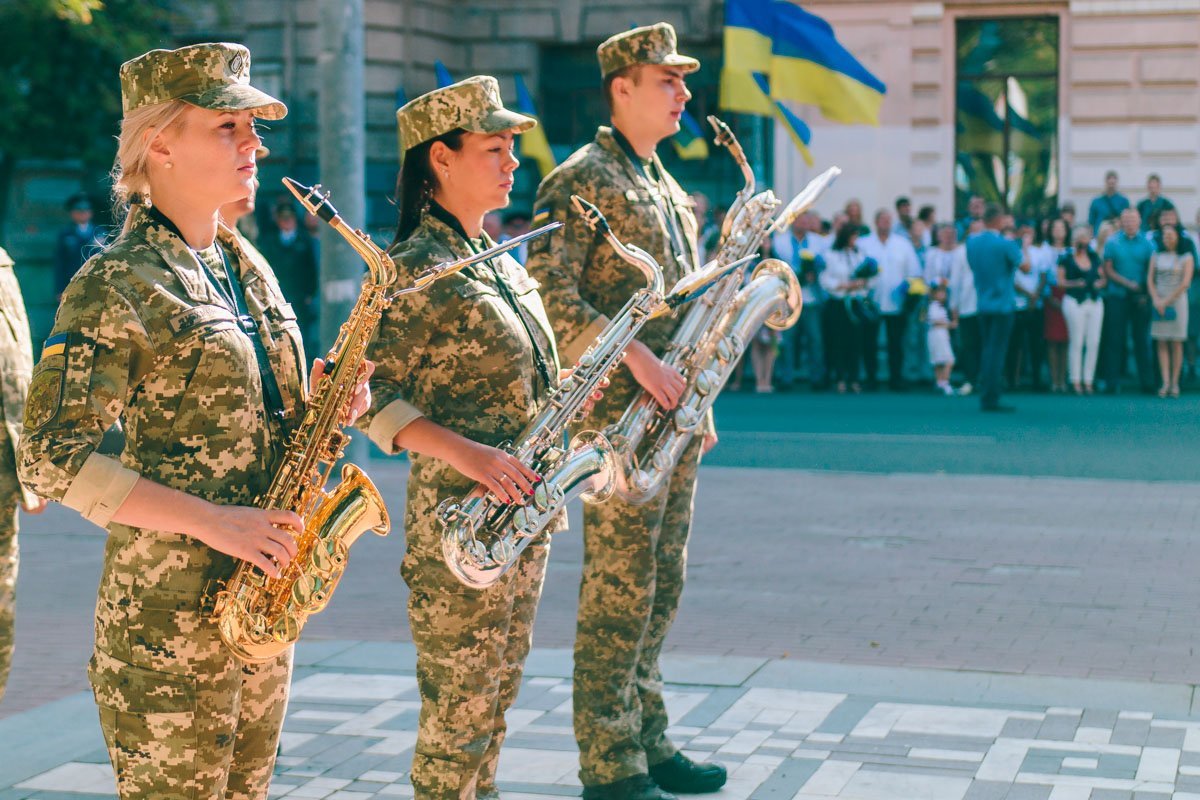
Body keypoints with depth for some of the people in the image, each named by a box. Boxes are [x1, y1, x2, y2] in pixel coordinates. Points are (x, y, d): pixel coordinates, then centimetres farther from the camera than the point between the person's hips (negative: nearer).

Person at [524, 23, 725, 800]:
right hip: (618, 415, -9)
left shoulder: (668, 188, 20)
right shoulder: (580, 180, -8)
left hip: (675, 414, 9)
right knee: (618, 591, -5)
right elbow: (551, 294, -17)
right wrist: (636, 358, -23)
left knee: (661, 587, 12)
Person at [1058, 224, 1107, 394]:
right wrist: (1074, 283, -17)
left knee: (1094, 342, 0)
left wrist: (1100, 283, -4)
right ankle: (1075, 381, 1)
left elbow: (1103, 277, 18)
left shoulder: (1094, 257, 14)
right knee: (1076, 342, -4)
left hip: (1095, 302, 4)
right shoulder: (1066, 258, 1)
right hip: (1075, 302, -4)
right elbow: (1059, 281, -2)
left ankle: (1088, 380, 6)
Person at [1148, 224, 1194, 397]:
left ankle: (1175, 383, 3)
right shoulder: (1156, 256, 11)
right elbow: (1150, 280, 6)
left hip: (1177, 300, -2)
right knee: (1161, 343, -4)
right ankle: (1165, 383, -7)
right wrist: (1156, 300, -8)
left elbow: (1185, 283, -7)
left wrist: (1167, 301, -10)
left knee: (1176, 343, -1)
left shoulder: (1186, 258, 1)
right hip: (1159, 303, 3)